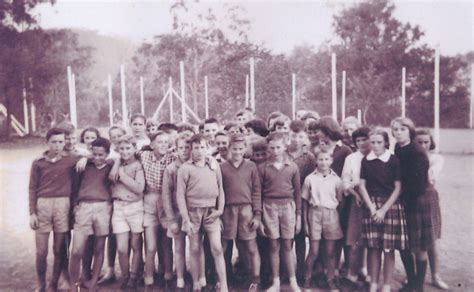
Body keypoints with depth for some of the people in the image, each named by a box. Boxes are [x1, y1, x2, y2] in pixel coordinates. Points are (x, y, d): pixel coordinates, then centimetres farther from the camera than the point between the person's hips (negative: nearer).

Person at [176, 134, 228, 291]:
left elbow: (220, 189, 10)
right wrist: (186, 220, -10)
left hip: (211, 211, 1)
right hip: (193, 212, -1)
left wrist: (220, 209, -1)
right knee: (195, 250, 9)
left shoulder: (214, 165, 5)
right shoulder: (185, 168, -4)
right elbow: (180, 195, -6)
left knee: (217, 248, -5)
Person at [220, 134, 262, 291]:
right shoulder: (222, 167, 3)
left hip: (247, 210, 0)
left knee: (251, 247, 5)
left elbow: (256, 191, 3)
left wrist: (257, 214, -2)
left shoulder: (251, 166, 4)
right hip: (228, 210, 0)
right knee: (223, 246, 9)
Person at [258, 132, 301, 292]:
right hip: (269, 207, 0)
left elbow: (297, 192, 6)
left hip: (288, 206, 1)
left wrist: (298, 214, 3)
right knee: (274, 245, 5)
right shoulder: (262, 168, -1)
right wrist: (258, 216, -1)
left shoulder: (293, 167, 2)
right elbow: (259, 193, 1)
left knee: (287, 245, 6)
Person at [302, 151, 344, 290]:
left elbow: (339, 200, 9)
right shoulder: (310, 178, -1)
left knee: (330, 251, 7)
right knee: (314, 251, 2)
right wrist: (305, 222, 1)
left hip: (331, 214, 1)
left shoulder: (336, 179, 3)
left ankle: (331, 280, 22)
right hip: (314, 213, -1)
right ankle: (307, 279, 18)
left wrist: (339, 218, 4)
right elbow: (305, 202, 3)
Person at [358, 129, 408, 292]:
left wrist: (384, 210, -10)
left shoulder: (393, 160, -4)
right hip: (371, 206, 2)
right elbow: (362, 185, 4)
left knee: (389, 249, 1)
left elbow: (398, 188, -5)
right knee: (373, 247, 6)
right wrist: (372, 208, -6)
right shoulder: (366, 161, 4)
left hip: (390, 205, -2)